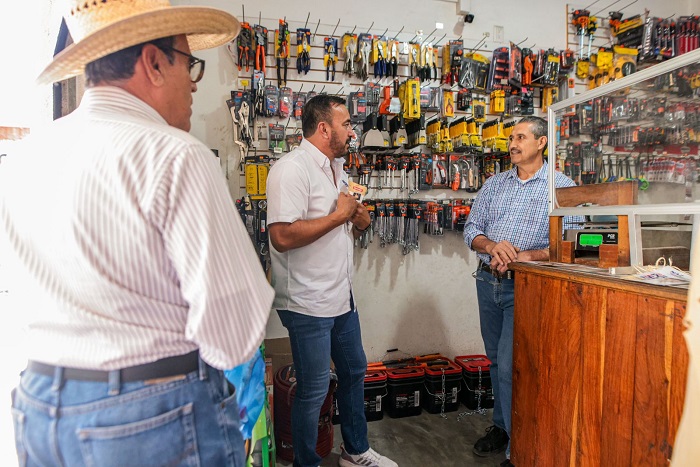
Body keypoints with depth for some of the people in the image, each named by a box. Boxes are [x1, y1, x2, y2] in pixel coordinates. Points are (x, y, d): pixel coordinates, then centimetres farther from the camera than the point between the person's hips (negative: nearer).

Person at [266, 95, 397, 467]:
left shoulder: (336, 168, 14)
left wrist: (360, 221, -2)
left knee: (354, 371, 21)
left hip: (342, 297, 10)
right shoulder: (292, 168, -18)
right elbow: (282, 236, -29)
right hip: (308, 304, -10)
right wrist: (339, 215, -19)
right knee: (313, 390, 5)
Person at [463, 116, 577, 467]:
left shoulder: (562, 187, -4)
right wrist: (492, 246, -15)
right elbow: (471, 229, 6)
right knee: (497, 360, 17)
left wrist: (526, 256, -23)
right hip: (487, 281, 5)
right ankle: (501, 427, 37)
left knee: (510, 366, -6)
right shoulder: (495, 184, 10)